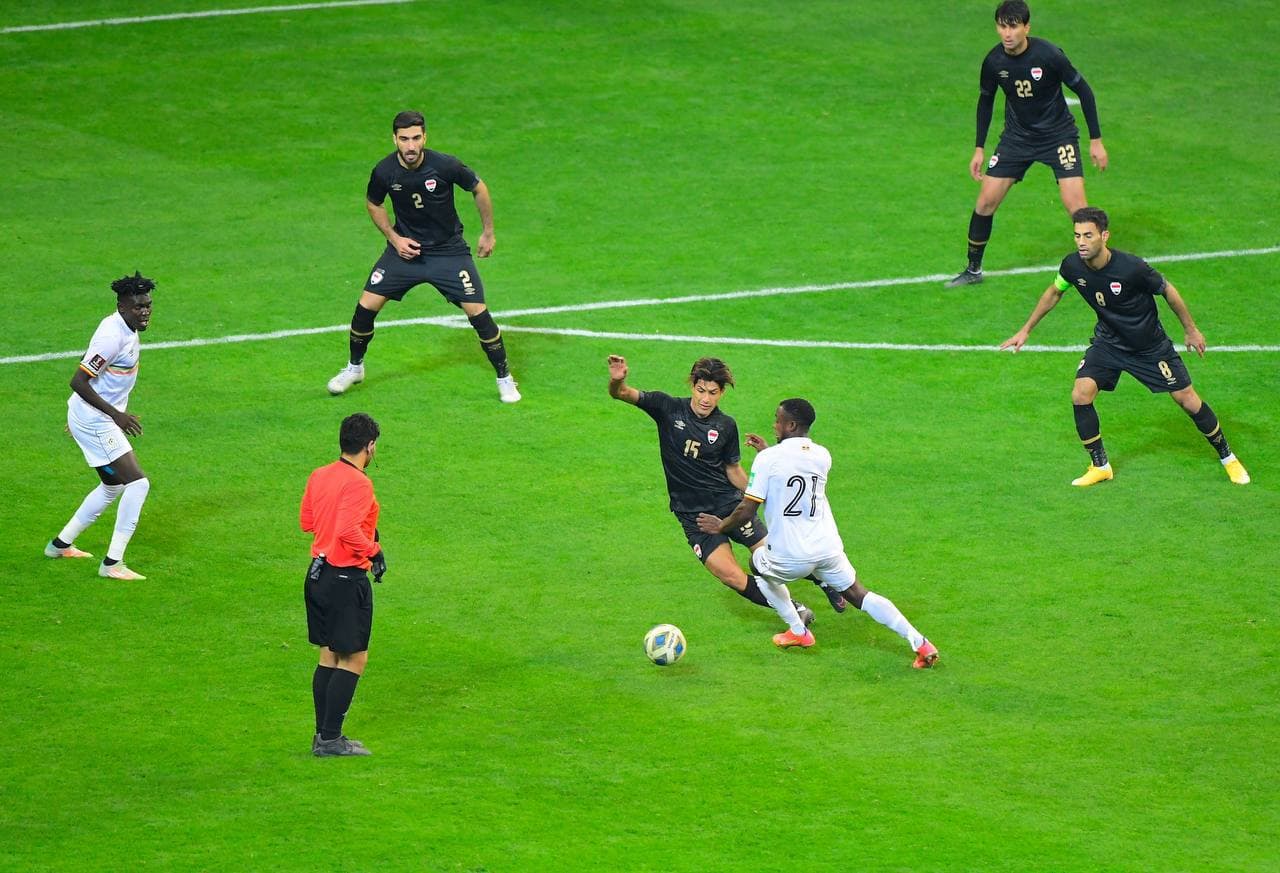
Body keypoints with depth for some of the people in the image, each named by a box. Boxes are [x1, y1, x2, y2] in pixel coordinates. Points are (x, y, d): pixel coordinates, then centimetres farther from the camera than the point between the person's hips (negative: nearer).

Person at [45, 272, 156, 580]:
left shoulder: (126, 329, 6)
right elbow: (78, 381, -27)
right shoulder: (113, 336, -25)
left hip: (99, 419, 11)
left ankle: (61, 544, 35)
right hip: (95, 423, -11)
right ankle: (112, 563, -12)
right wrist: (116, 414, -26)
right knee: (138, 483, -14)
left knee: (113, 486, 23)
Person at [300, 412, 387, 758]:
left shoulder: (319, 476, 7)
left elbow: (306, 521, 15)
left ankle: (324, 735, 19)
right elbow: (349, 532, -26)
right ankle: (330, 739, -2)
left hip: (318, 572, 9)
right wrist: (374, 550, -12)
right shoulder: (358, 483, -18)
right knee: (354, 659, -1)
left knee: (329, 656, 15)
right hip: (347, 579, -9)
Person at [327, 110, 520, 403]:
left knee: (477, 312, -10)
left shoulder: (445, 166, -21)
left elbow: (479, 189, -2)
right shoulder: (384, 172, -16)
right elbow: (372, 203, 7)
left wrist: (488, 232, 3)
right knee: (366, 305, -6)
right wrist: (394, 238, -5)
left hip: (449, 250, -2)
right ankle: (355, 368, 21)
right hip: (406, 247, 2)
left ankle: (505, 379, 9)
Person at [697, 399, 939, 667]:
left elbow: (746, 512, -12)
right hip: (828, 548, 4)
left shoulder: (767, 459, -12)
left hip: (790, 556, -4)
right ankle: (919, 642, -1)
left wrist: (721, 525, 7)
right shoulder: (822, 456, 4)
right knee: (858, 595, 13)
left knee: (758, 564, 28)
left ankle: (797, 631, 26)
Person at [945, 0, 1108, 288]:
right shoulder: (993, 62, -11)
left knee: (1075, 205, -16)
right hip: (1017, 137, 3)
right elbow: (985, 101, 8)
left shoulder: (1049, 55, -23)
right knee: (986, 201, -2)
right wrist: (979, 149, 9)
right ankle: (973, 270, 17)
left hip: (1058, 134, -3)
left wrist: (1096, 140, -8)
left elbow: (1083, 90, -11)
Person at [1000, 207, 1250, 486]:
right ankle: (1100, 466, 4)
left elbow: (1168, 291, -14)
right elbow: (1054, 293, 5)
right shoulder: (1072, 265, -18)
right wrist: (1025, 330, 10)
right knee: (1081, 395, -15)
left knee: (1187, 399, 1)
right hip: (1108, 341, 3)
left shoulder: (1132, 267, -31)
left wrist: (1191, 330, -2)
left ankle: (1228, 458, 23)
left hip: (1150, 345, -3)